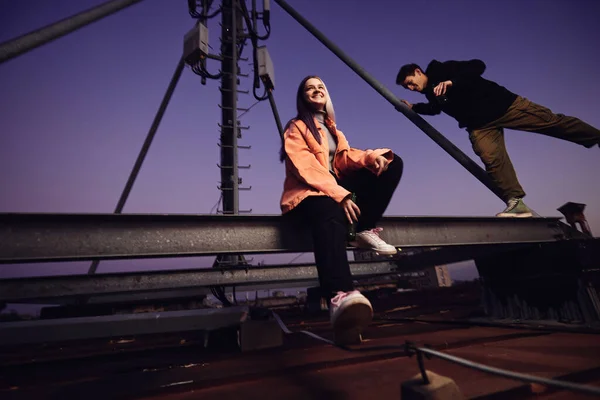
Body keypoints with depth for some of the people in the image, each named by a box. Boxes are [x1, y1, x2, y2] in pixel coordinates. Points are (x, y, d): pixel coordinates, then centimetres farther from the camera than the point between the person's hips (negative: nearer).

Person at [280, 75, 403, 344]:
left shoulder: (332, 128, 27)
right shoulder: (296, 128, 5)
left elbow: (343, 157, 7)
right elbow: (307, 168, -12)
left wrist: (371, 157, -16)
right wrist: (340, 195, -26)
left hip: (338, 187, 7)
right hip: (308, 193, -7)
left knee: (391, 162, -4)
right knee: (331, 215, -43)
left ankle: (368, 231, -15)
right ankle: (340, 297, -68)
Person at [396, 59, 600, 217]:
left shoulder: (444, 70, -11)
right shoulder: (430, 93, 8)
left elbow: (477, 66, -21)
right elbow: (434, 108, 30)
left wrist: (452, 82, -32)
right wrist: (413, 108, 23)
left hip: (502, 104, -4)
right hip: (480, 125, 4)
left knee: (553, 122, -2)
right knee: (492, 159, -17)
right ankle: (516, 203, -13)